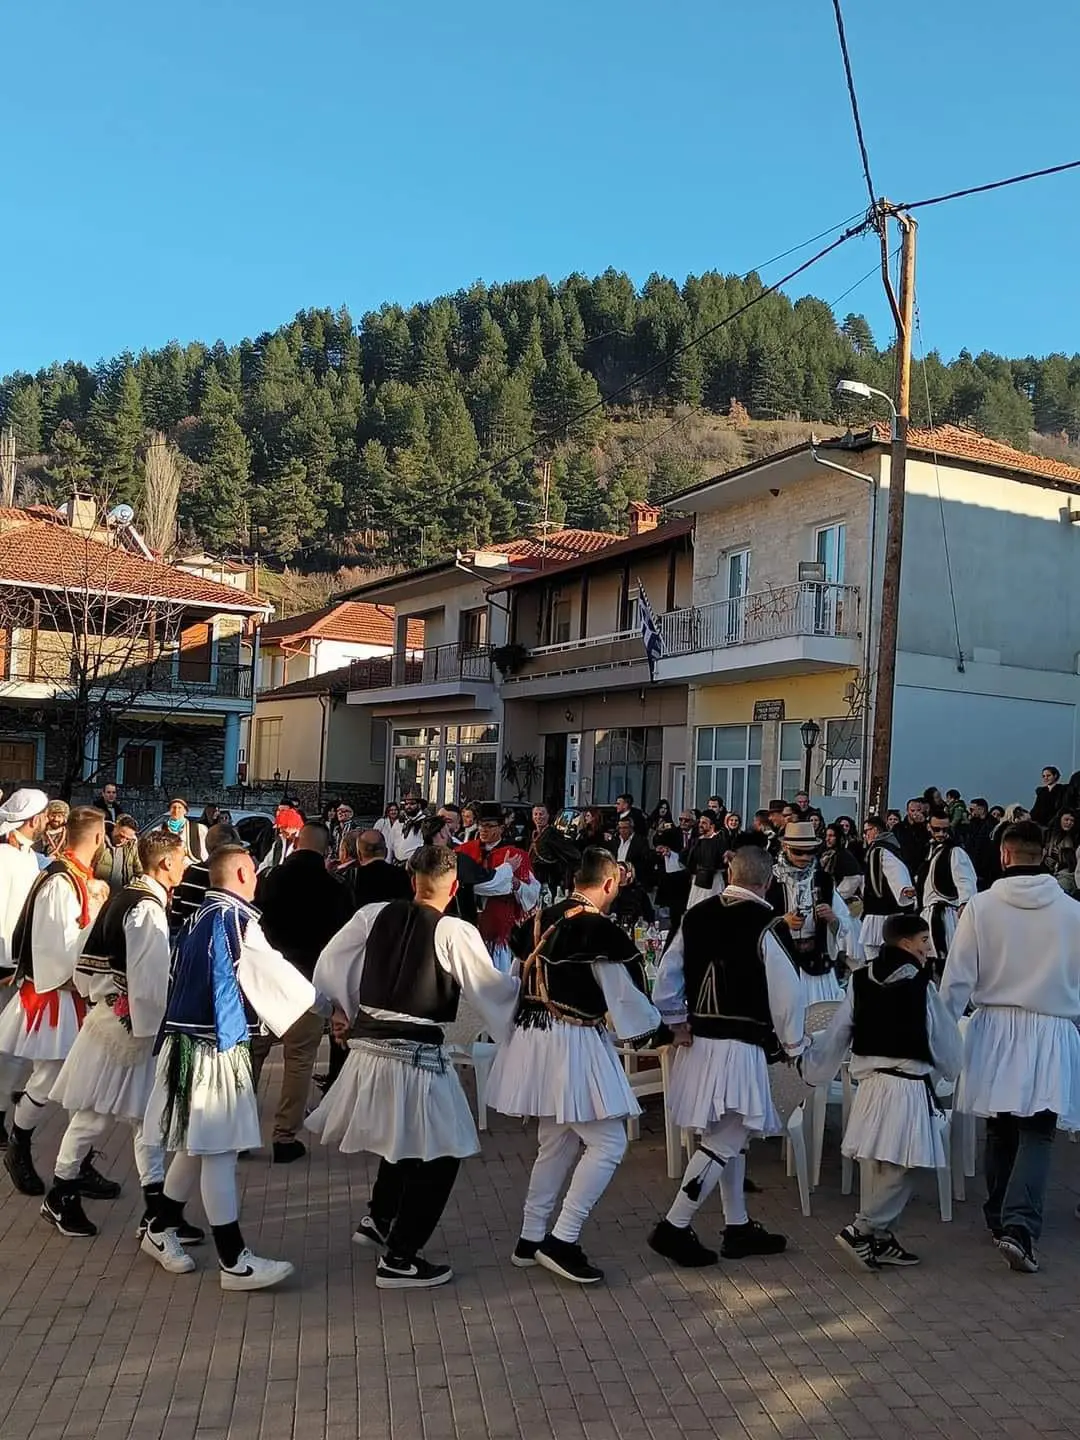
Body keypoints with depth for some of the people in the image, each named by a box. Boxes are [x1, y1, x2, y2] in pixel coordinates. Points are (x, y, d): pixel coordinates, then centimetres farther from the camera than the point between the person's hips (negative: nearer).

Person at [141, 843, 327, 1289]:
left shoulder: (199, 918, 11)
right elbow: (272, 973, -9)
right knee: (219, 1151, -3)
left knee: (197, 1145, 21)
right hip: (215, 1048, -9)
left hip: (188, 1042, 9)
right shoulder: (235, 919, -14)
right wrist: (322, 1003, 3)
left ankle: (160, 1231, 35)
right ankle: (233, 1261, 4)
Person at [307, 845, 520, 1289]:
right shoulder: (455, 933, -16)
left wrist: (341, 1008, 23)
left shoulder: (375, 915, 0)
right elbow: (493, 988, -10)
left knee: (405, 1140, 29)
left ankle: (378, 1219, 38)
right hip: (416, 1056, -7)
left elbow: (329, 963, 8)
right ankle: (399, 1259, 14)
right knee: (438, 1155, 9)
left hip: (368, 1046, 7)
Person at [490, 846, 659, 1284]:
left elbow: (523, 974, 17)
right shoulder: (602, 932, -15)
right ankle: (562, 1240, 1)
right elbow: (627, 998, -8)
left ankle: (530, 1240, 26)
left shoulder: (544, 919, 7)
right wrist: (657, 1023, 12)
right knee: (607, 1144, 1)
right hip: (572, 1045, -8)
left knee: (556, 1144, 19)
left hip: (534, 1036, 8)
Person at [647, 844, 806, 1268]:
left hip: (698, 1040, 7)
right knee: (724, 1142, 0)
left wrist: (678, 1023, 13)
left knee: (729, 1136, 18)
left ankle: (738, 1227, 28)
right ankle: (674, 1227, 1)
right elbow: (788, 992, -12)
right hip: (740, 1046, -7)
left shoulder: (696, 916, 3)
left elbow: (666, 977, 7)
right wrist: (792, 1045, 1)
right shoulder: (764, 924, -15)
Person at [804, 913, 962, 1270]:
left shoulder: (860, 981, 5)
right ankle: (861, 1231, -3)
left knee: (875, 1167, 13)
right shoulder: (922, 986, -7)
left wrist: (810, 1069, 21)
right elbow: (945, 1042, 4)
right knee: (899, 1168, -1)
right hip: (909, 1087, -6)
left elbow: (836, 1035, 9)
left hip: (869, 1083, 6)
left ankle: (878, 1237, 21)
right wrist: (951, 1069, 25)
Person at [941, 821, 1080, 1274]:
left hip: (995, 1030, 1)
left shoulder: (981, 905, -7)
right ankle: (1020, 1225, -13)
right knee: (1036, 1134, 1)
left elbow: (958, 977, -5)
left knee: (1000, 1129, 15)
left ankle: (999, 1218, 27)